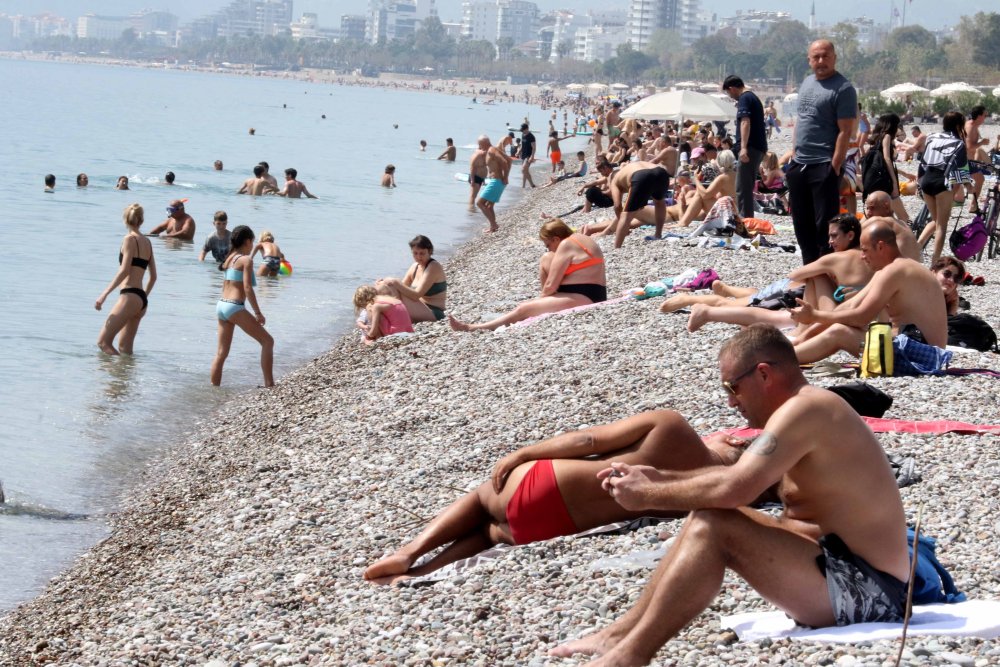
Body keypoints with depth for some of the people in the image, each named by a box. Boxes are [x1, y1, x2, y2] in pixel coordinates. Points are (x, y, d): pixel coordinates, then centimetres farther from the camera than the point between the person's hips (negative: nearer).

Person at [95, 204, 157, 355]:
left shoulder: (130, 239, -7)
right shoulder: (147, 242, 16)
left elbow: (124, 271, -16)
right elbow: (153, 276, 20)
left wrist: (104, 294, -16)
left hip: (130, 296, -9)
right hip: (141, 298, 9)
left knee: (103, 342, -9)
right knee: (124, 347, 11)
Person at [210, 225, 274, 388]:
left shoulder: (229, 258, 15)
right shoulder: (246, 260, -8)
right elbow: (247, 288, -15)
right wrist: (258, 313, -11)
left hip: (221, 305, 8)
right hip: (235, 307, -8)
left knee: (221, 352, 12)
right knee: (267, 341, -1)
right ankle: (269, 384, -6)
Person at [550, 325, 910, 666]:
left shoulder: (804, 409, -18)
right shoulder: (808, 409, 14)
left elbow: (732, 489, -26)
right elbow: (736, 473, 21)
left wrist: (648, 496, -13)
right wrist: (659, 477, 11)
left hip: (863, 591, -11)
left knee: (713, 527, -20)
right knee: (706, 515, 12)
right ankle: (622, 633, 11)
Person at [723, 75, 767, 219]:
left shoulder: (744, 99, -10)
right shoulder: (753, 97, 22)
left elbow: (745, 122, -23)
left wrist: (743, 147, -32)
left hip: (750, 148, -10)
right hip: (759, 147, 10)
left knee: (742, 189, -10)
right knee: (747, 188, 17)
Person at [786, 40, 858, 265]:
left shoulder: (843, 88, -10)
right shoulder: (807, 83, 14)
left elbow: (845, 131, -14)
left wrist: (835, 166, -19)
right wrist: (795, 154, 15)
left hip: (823, 165, -8)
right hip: (799, 163, 8)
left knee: (825, 224, -5)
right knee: (802, 222, 14)